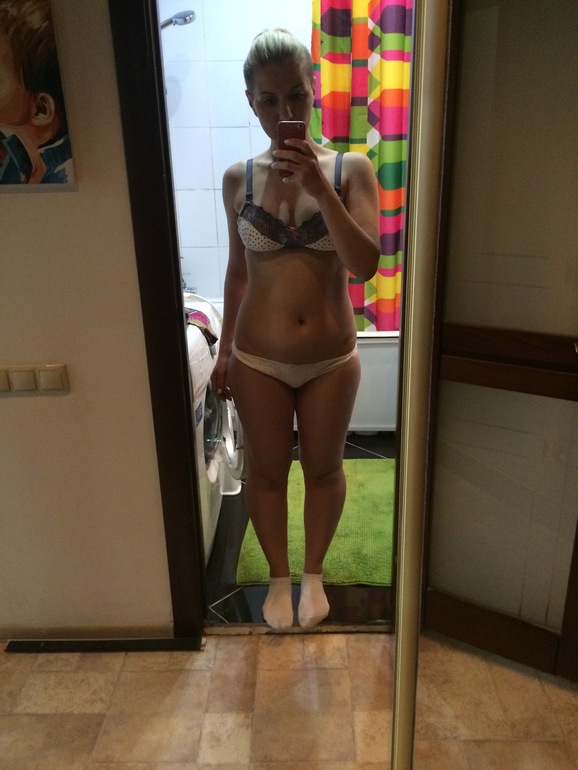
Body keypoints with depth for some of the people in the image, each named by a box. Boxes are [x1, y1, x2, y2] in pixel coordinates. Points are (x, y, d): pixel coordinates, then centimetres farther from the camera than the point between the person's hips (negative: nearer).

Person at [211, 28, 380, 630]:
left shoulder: (350, 168, -7)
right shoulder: (238, 179, -3)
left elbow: (365, 265, -17)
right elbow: (238, 269, 6)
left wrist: (320, 188, -27)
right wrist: (225, 350, 8)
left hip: (332, 359, 0)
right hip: (259, 360, 1)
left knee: (324, 469, 16)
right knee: (266, 470, 15)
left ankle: (314, 574, 43)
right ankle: (279, 576, 42)